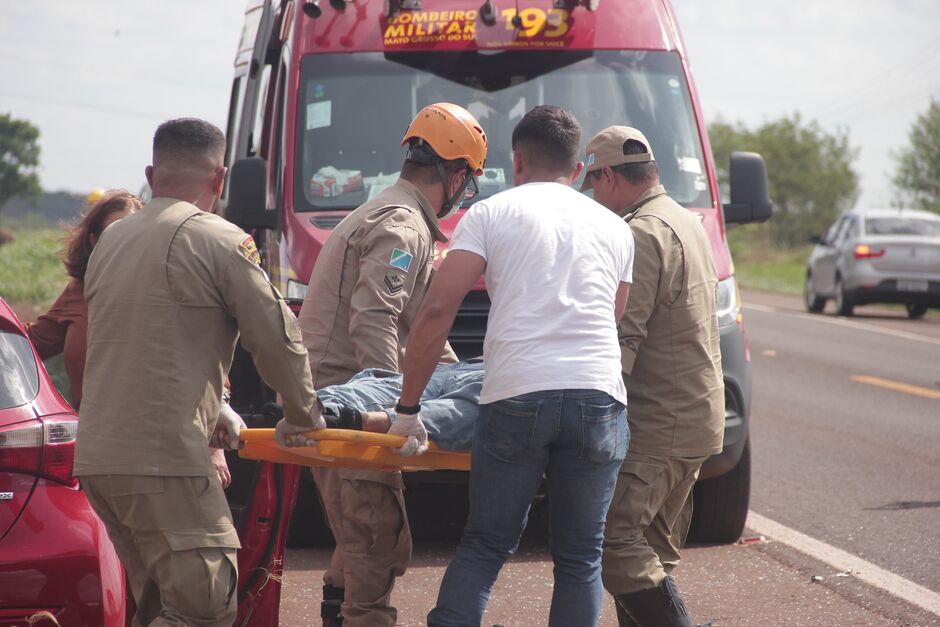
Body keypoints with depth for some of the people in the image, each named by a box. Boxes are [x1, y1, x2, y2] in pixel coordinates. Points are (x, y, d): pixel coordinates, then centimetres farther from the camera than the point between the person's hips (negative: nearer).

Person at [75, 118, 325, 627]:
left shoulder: (110, 241, 18)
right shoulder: (220, 241, -5)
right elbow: (276, 337, -1)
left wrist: (216, 412, 31)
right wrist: (302, 413, 16)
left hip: (95, 454, 8)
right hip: (162, 459, -8)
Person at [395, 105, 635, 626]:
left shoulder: (490, 214, 9)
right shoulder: (614, 227, 20)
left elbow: (437, 312, 0)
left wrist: (408, 408, 3)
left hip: (515, 395, -2)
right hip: (599, 396, 2)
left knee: (485, 544, 10)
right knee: (580, 555, 10)